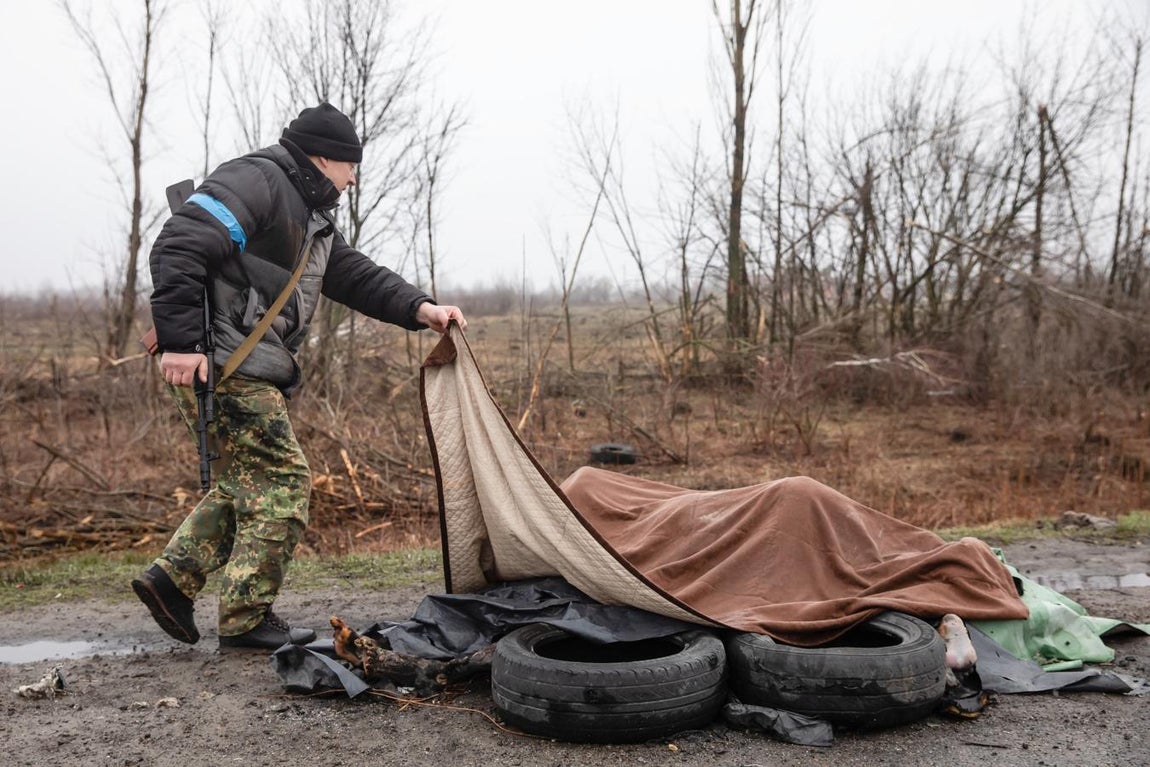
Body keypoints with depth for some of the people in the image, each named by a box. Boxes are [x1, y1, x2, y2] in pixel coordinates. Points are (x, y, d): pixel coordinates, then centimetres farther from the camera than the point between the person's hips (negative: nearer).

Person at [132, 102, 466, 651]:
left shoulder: (311, 219, 21)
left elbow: (358, 276, 19)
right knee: (281, 480, -7)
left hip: (252, 371, 10)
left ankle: (171, 579, 22)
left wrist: (419, 308, 3)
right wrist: (180, 341, -25)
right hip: (219, 364, -10)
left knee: (248, 481, 16)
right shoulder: (255, 180, -11)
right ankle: (245, 621, 2)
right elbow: (178, 247, -20)